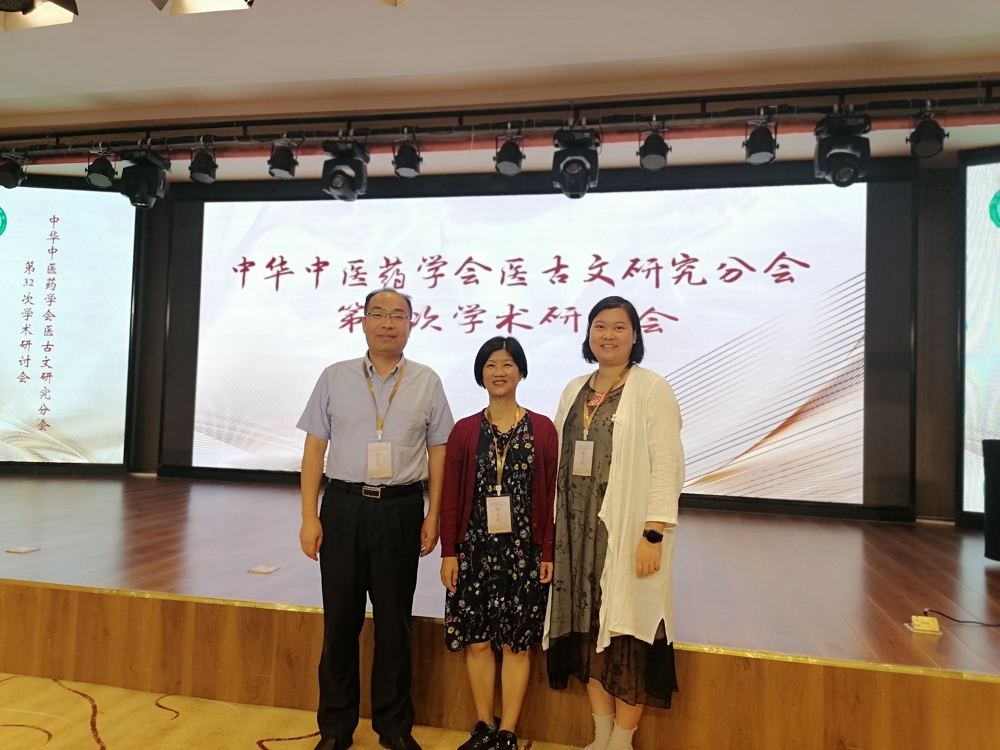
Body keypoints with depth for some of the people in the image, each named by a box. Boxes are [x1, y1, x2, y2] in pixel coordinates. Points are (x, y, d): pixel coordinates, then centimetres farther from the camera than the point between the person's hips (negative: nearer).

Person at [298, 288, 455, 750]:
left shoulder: (427, 382, 3)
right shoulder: (335, 378, 3)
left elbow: (438, 451, 4)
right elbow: (314, 449, 3)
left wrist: (433, 516, -1)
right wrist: (309, 516, -2)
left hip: (400, 509, 0)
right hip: (343, 505, 1)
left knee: (394, 621, 10)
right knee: (340, 619, 10)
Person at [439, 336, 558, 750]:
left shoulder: (542, 429, -2)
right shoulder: (464, 430, 1)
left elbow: (550, 496, -1)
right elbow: (451, 497, 2)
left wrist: (548, 554, -3)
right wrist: (448, 553, 0)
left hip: (523, 551, -1)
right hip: (475, 549, 2)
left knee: (516, 643, 8)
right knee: (477, 641, 10)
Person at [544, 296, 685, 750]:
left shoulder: (651, 388, -6)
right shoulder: (575, 390, 12)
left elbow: (667, 465, -11)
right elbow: (561, 461, 12)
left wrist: (653, 533, -17)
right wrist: (552, 529, 9)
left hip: (627, 530, -5)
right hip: (578, 529, 6)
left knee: (626, 633, 2)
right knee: (588, 629, 11)